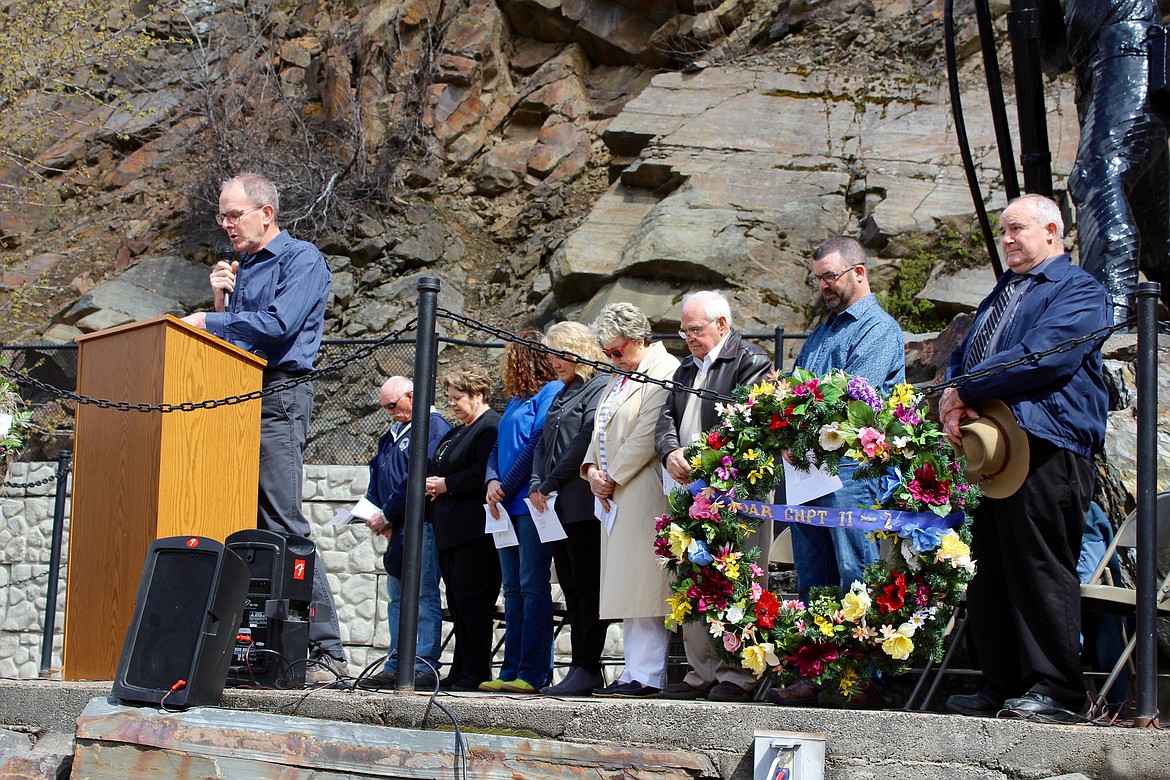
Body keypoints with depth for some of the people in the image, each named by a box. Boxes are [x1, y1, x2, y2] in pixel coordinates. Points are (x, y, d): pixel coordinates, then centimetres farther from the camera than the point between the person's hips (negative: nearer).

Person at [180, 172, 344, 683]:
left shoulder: (301, 260, 0)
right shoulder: (238, 268, 24)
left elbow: (278, 325, -15)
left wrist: (210, 322, -7)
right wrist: (220, 302, 8)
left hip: (278, 398, -8)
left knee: (283, 526, -14)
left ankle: (327, 651, -14)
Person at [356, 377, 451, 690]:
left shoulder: (434, 427, -8)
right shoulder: (391, 435, 22)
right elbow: (377, 476, 21)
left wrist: (386, 515, -13)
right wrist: (378, 516, 3)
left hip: (421, 525, -9)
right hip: (395, 529, 9)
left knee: (423, 595, -11)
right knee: (396, 599, 8)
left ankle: (425, 666, -12)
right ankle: (396, 666, 10)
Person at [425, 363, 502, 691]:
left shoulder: (491, 427, -10)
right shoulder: (457, 432, 24)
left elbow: (483, 474, -21)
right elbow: (443, 468, 31)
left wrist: (446, 485, -13)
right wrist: (432, 485, 9)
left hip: (474, 532, -10)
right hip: (451, 532, 10)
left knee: (472, 603, -9)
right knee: (458, 604, 10)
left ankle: (475, 673, -6)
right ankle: (460, 672, 12)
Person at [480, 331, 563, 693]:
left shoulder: (552, 391, -4)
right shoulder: (515, 400, 22)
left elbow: (538, 444, -13)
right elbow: (498, 448, 18)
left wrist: (507, 487, -12)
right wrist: (492, 481, -2)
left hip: (532, 502, -9)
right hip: (507, 506, 9)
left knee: (533, 586, -9)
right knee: (513, 588, 7)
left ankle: (533, 673, -9)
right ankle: (512, 671, 8)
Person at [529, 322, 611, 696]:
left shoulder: (600, 388, -6)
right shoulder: (562, 394, 23)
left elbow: (585, 443, -14)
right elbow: (544, 444, 20)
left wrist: (550, 485, -12)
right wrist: (537, 485, 4)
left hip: (583, 503, -9)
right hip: (558, 506, 9)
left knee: (587, 585, -7)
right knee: (570, 585, 7)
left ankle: (587, 668, -6)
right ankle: (582, 666, 9)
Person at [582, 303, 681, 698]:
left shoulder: (664, 371, -8)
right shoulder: (619, 378, 23)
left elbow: (647, 434, -15)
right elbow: (602, 428, 24)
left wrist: (614, 478, -11)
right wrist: (593, 468, 6)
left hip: (644, 490, -9)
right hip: (616, 496, 9)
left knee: (643, 584, -12)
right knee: (627, 586, 6)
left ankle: (646, 676, -12)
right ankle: (635, 671, 7)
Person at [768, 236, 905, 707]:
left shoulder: (880, 329, -3)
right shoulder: (822, 332, 25)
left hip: (852, 469, -8)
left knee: (856, 578, -7)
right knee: (812, 582, 9)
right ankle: (816, 674, 14)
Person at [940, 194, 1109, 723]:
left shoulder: (1078, 290, -1)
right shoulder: (1001, 294, 26)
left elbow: (1046, 356, -16)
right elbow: (963, 359, 21)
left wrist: (966, 391, -11)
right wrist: (952, 405, -2)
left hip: (1046, 448, -8)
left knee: (1041, 569, -9)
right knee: (989, 573, 8)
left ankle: (1054, 691, -4)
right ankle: (1001, 688, 14)